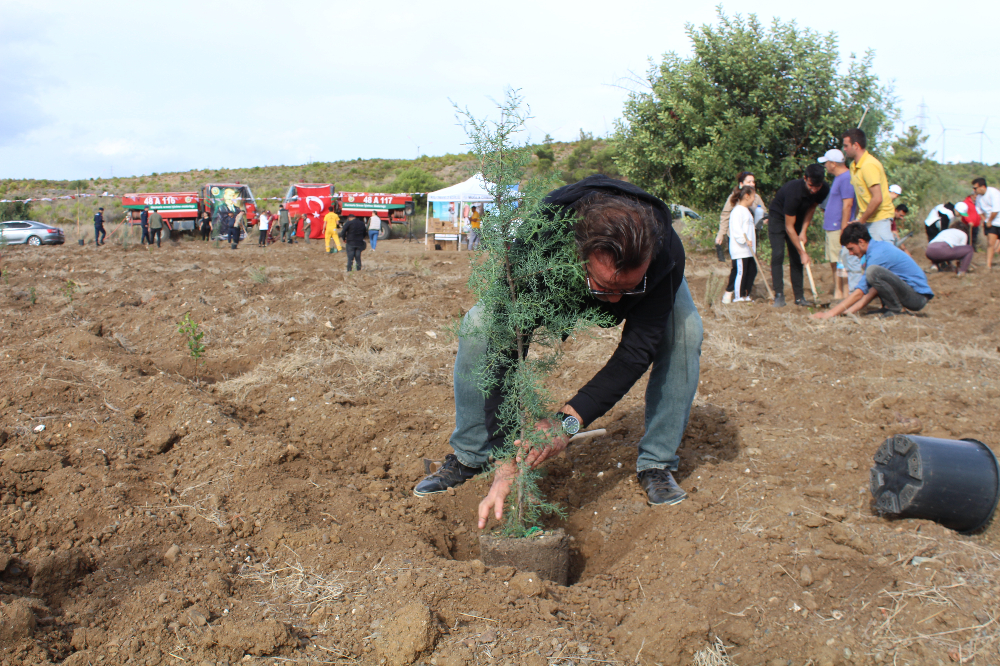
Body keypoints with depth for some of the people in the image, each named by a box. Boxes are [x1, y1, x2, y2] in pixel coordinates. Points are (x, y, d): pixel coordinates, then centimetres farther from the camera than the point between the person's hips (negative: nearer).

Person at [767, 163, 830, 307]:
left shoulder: (823, 190, -20)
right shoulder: (793, 191, -37)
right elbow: (789, 227, -30)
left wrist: (803, 232, -10)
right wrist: (802, 252, -27)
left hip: (798, 219, 5)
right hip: (778, 218, -5)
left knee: (796, 258, 0)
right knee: (778, 255, -17)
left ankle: (799, 296, 0)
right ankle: (779, 295, -17)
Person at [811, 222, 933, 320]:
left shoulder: (877, 254, -18)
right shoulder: (881, 245, 10)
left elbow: (859, 293, -19)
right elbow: (873, 289, 14)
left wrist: (830, 313, -18)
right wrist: (850, 310, 7)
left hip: (917, 298, -10)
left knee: (873, 271, -28)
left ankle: (895, 309, -12)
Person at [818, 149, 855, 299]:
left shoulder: (846, 178, -14)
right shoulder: (838, 178, 18)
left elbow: (847, 205, -20)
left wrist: (844, 229, -22)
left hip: (838, 229, -10)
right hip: (831, 229, 10)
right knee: (834, 264, 12)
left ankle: (845, 297, -5)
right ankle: (837, 294, 18)